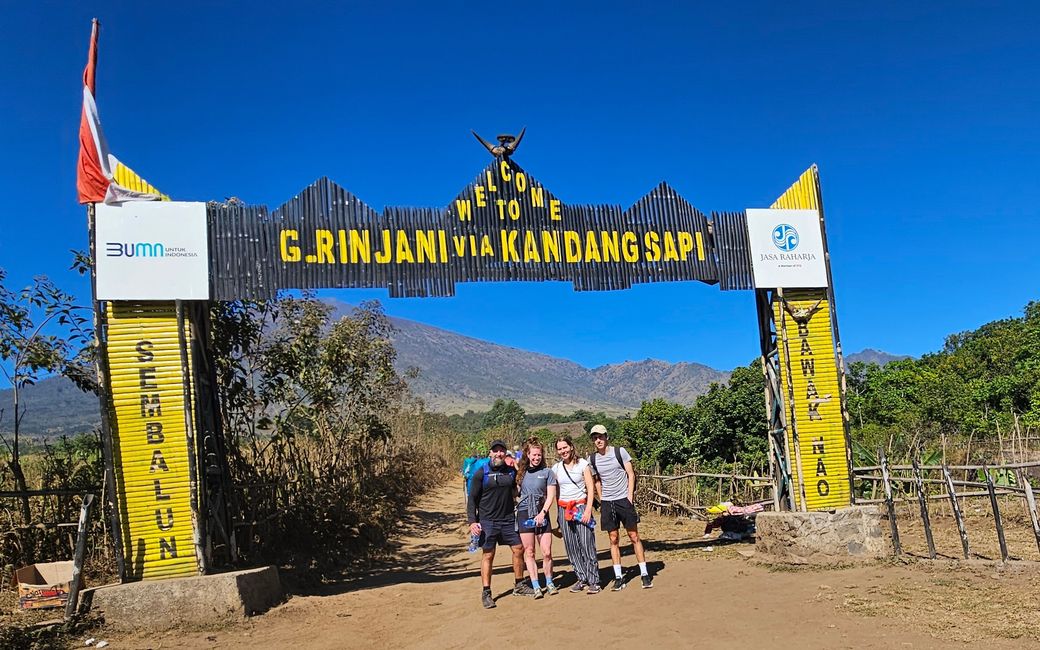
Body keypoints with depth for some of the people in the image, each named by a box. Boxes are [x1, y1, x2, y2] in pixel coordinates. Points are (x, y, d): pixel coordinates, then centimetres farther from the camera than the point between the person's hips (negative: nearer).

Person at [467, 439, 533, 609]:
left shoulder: (512, 472, 4)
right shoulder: (481, 474, -6)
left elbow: (517, 491, 17)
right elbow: (472, 499, -5)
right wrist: (472, 521, -14)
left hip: (509, 519, 4)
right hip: (487, 521, -4)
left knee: (519, 549, 7)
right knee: (488, 555, -1)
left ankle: (519, 586, 24)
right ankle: (486, 593, 8)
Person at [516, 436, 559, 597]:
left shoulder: (547, 472, 2)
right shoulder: (521, 471, 7)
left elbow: (551, 496, 0)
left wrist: (542, 513, -12)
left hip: (542, 514, -1)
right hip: (524, 513, 1)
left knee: (547, 552, -2)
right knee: (529, 552, 2)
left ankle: (549, 583, 17)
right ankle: (536, 586, 10)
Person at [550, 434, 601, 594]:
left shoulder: (582, 464, 0)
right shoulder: (556, 468, 9)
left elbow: (590, 488, -3)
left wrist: (588, 509, -11)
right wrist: (559, 513, 9)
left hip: (581, 507, -4)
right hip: (564, 509, 4)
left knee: (587, 545, -8)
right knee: (571, 547, 3)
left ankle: (593, 581, 0)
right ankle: (581, 579, 15)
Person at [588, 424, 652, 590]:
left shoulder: (620, 451, -4)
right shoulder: (592, 459, 4)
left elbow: (631, 475, -2)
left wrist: (630, 497, -9)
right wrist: (601, 501, 9)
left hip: (624, 500, -3)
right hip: (607, 503, 3)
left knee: (634, 536, 1)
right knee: (614, 539, 5)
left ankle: (644, 573, 7)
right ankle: (618, 577, 9)